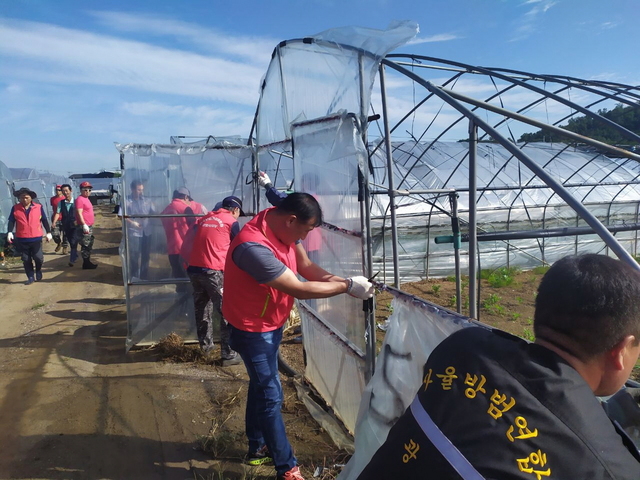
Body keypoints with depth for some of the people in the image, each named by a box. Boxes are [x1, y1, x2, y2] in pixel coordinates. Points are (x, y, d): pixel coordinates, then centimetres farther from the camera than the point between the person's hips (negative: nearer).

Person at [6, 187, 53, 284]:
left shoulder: (38, 207, 1)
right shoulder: (15, 208, 3)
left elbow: (44, 220, 5)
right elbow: (11, 221, 2)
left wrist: (48, 232, 2)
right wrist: (10, 232, -12)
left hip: (36, 238, -1)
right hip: (21, 239, 1)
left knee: (38, 258, -4)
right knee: (26, 260, 7)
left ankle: (38, 271, 25)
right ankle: (31, 277, 18)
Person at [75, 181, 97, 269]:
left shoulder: (86, 199, 17)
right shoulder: (80, 199, -12)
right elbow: (79, 213, -19)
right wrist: (84, 225, -25)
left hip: (89, 226, 10)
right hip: (83, 226, -10)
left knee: (89, 245, 15)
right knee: (86, 246, -7)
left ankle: (88, 262, 22)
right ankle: (86, 264, -3)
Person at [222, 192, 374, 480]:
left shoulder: (281, 227, -8)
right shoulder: (253, 246, -36)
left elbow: (306, 267, -2)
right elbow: (299, 289, -33)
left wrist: (343, 282, -15)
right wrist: (347, 286, -25)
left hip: (271, 324, 9)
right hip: (252, 330, -9)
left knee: (261, 386, 22)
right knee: (271, 396, 1)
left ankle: (258, 448, 41)